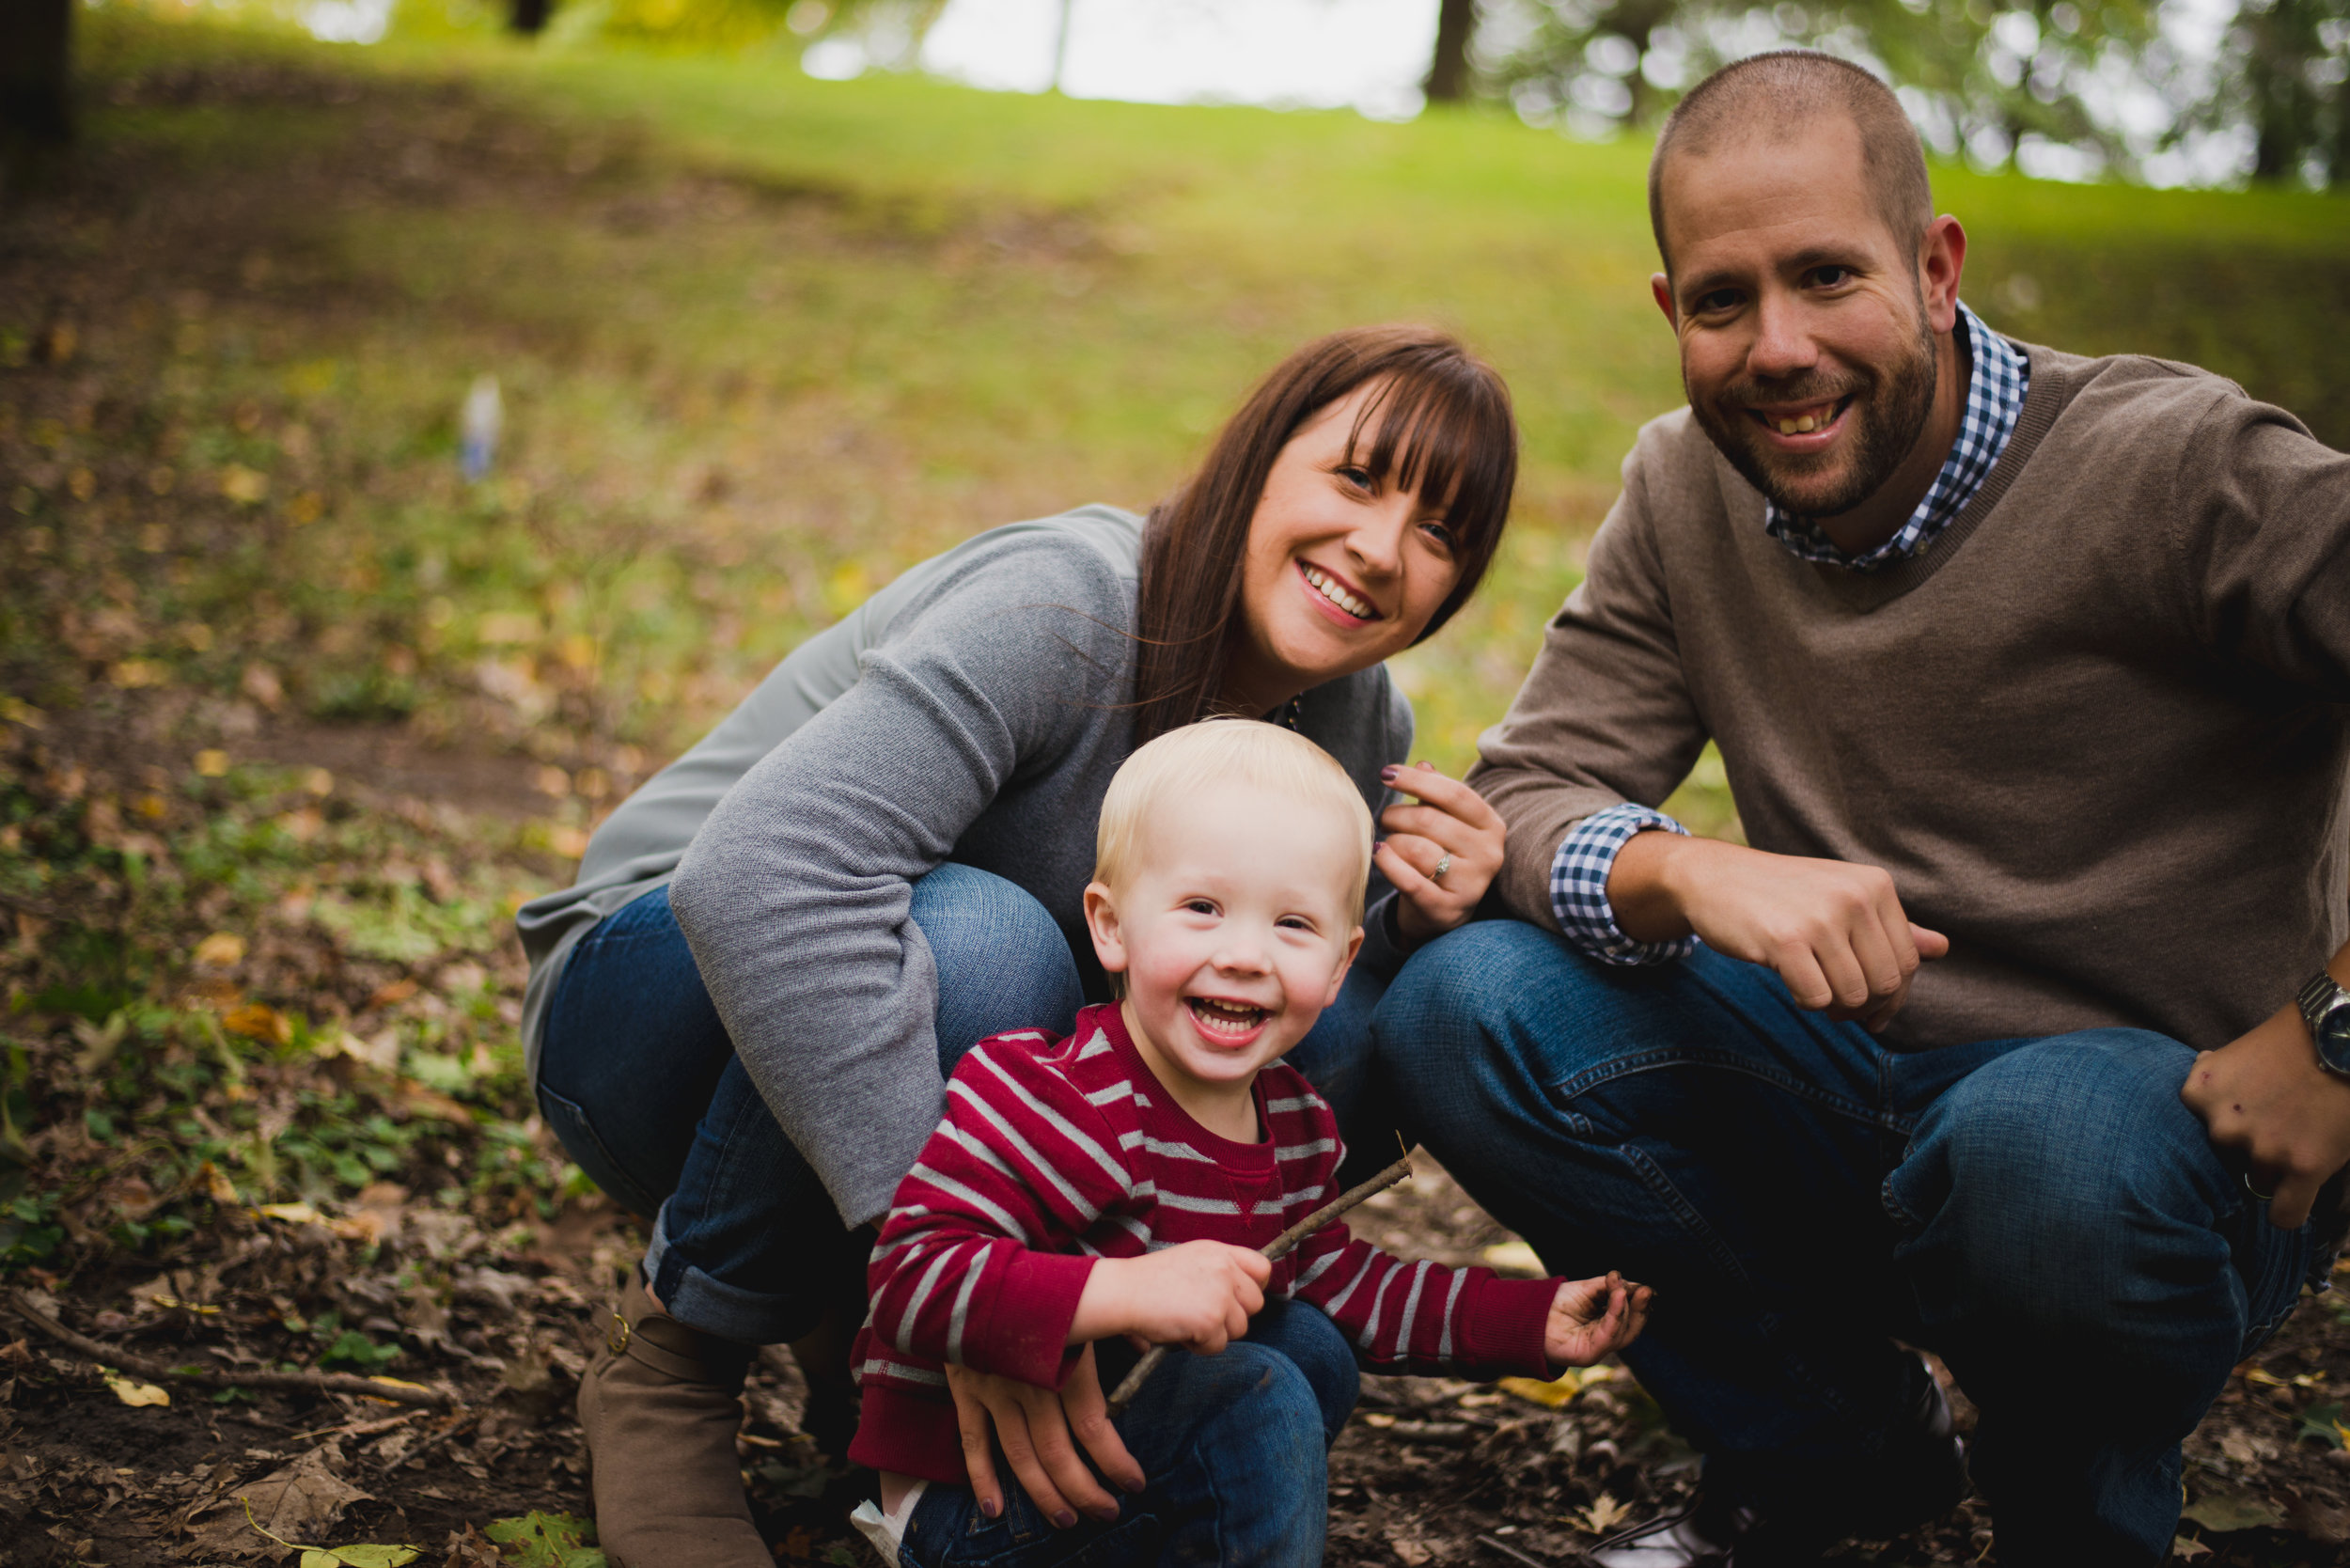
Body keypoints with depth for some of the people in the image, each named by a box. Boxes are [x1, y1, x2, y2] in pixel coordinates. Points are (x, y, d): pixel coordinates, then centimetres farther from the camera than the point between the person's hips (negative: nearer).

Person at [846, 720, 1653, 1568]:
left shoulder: (1294, 1121, 3)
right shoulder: (1051, 1101, -27)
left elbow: (1338, 1281, 17)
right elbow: (909, 1278, -33)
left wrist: (1535, 1320, 13)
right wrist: (1130, 1292, -41)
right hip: (967, 1495, -9)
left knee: (1315, 1345, 8)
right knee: (1259, 1400, -21)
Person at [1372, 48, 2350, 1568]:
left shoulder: (2170, 467, -18)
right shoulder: (1684, 495, 0)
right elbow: (1529, 797, -7)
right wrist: (1691, 875, -28)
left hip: (2167, 1107, -4)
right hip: (1853, 1083, 5)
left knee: (2040, 1147, -39)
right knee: (1460, 1007, -16)